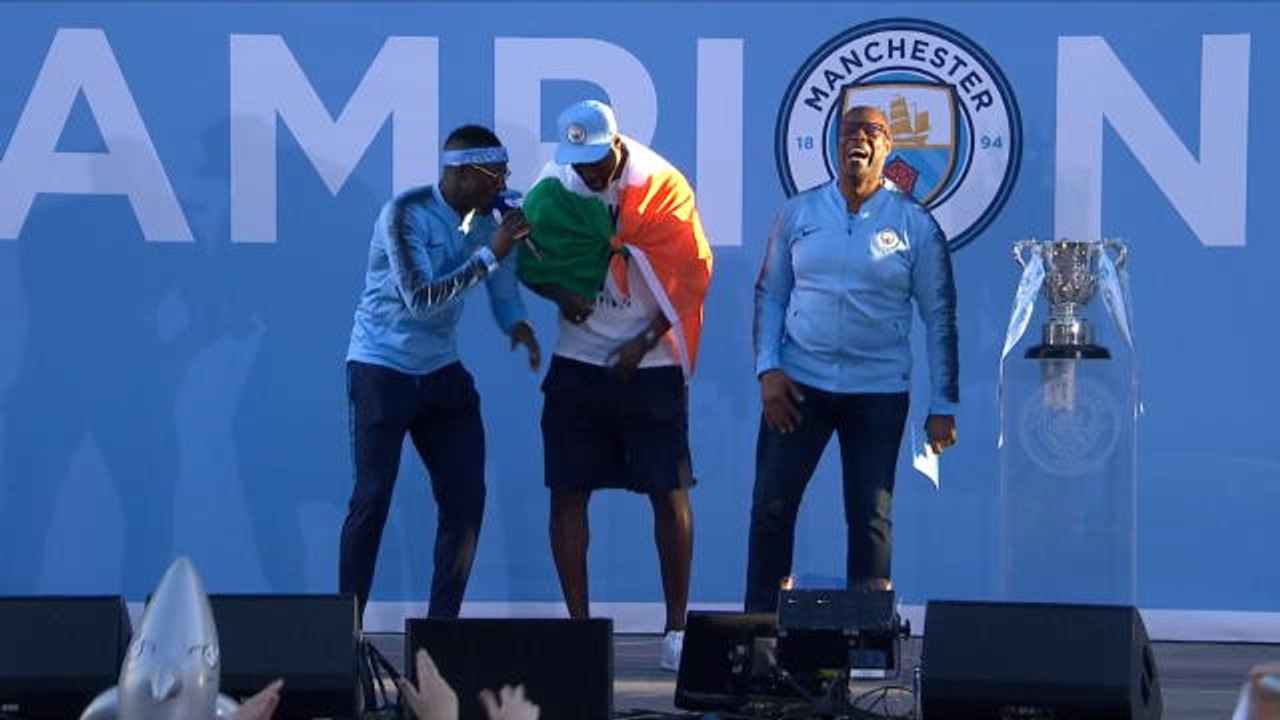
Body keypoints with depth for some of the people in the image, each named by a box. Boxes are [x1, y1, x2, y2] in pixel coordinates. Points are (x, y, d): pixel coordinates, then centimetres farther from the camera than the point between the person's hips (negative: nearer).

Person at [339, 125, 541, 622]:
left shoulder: (485, 220, 2)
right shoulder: (405, 215, -18)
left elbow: (502, 283, 9)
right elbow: (420, 299, -26)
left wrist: (517, 322, -14)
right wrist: (490, 254, -26)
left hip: (442, 371, 7)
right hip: (382, 370, -6)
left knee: (466, 497, 1)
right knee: (373, 497, -7)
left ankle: (443, 622, 10)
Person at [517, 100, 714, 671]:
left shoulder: (662, 187, -7)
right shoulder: (552, 190, 0)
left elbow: (691, 274, -6)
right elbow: (531, 263, 11)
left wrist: (643, 343, -11)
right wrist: (561, 293, -11)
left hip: (651, 367, -2)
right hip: (578, 365, 2)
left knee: (670, 494, 0)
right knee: (568, 493, 1)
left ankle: (677, 628, 9)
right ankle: (579, 625, 9)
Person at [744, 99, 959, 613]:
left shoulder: (915, 225, 0)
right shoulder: (799, 213, 5)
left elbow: (939, 317, 3)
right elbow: (769, 295, 9)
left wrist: (943, 406, 0)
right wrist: (768, 369, -4)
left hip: (878, 391, -1)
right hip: (799, 383, 1)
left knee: (870, 516, 3)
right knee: (771, 507, -1)